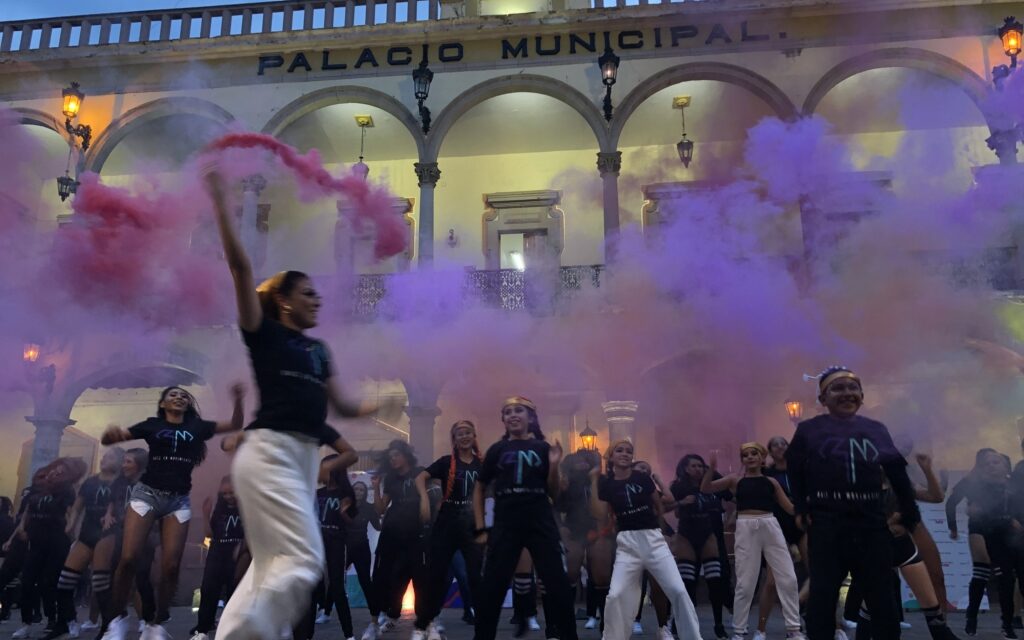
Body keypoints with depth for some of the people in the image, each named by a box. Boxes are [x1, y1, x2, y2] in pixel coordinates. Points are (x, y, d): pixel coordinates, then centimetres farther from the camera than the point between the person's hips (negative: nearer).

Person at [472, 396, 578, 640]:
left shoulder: (542, 448, 6)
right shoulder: (497, 449, 7)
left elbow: (554, 494, 8)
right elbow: (479, 489, 13)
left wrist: (554, 465, -9)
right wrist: (480, 528, 7)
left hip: (541, 524, 0)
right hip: (505, 525, 0)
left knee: (559, 586, 0)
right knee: (491, 588, 0)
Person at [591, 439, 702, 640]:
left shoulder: (642, 478, 0)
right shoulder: (606, 483, 0)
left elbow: (659, 506, 16)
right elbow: (600, 515, -11)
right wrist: (594, 482, -11)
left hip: (653, 539, 0)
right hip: (627, 542, 0)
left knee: (678, 590, -7)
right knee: (615, 595, -8)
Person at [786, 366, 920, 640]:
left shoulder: (876, 429, 10)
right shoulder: (809, 430, 2)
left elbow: (897, 472, 12)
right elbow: (795, 471, 3)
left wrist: (910, 515, 10)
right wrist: (801, 510, -5)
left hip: (871, 522, 3)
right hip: (826, 524, -2)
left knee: (880, 594, 9)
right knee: (823, 594, 2)